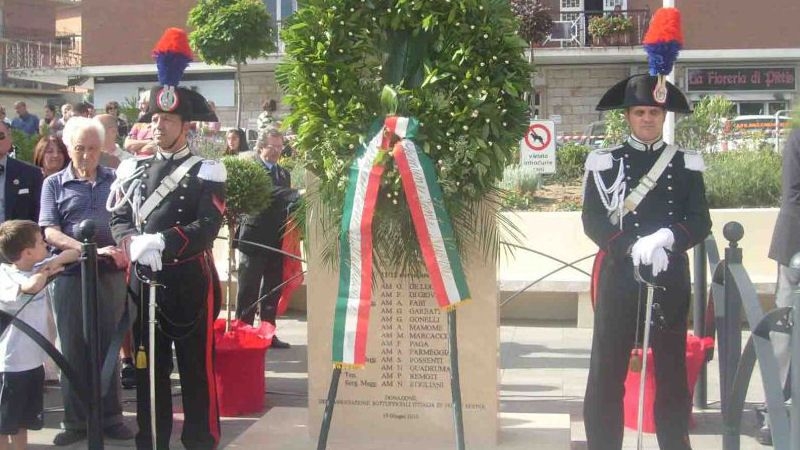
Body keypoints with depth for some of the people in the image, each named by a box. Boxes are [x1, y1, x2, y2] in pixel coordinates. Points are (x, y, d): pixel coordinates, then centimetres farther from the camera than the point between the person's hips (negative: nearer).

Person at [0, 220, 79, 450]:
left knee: (23, 422, 19)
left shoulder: (37, 269, 5)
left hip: (33, 361, 8)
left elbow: (68, 256, 12)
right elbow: (30, 286, -36)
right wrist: (46, 272, -16)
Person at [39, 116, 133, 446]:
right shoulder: (54, 184, 4)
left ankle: (110, 417, 19)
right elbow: (50, 232, -5)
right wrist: (89, 250, -19)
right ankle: (76, 421, 17)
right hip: (70, 274, -1)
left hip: (111, 272, 1)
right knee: (73, 348, 6)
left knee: (108, 344, 8)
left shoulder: (116, 180, 7)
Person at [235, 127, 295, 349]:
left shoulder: (284, 173, 17)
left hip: (277, 241, 6)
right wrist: (296, 194, -33)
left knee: (272, 291, 10)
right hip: (254, 238, -6)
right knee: (248, 290, 0)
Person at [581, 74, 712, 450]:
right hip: (619, 275, -1)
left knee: (672, 372, 9)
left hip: (671, 278, 2)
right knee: (606, 372, 1)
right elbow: (592, 220, -5)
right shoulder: (605, 162, 3)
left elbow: (701, 222, 2)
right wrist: (633, 246, -20)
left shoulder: (687, 164, 8)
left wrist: (667, 237, -18)